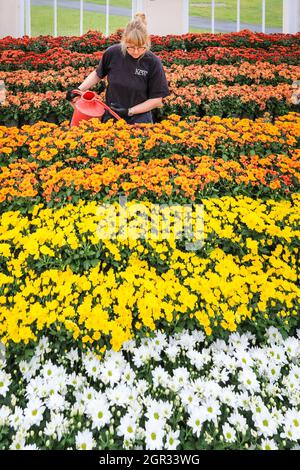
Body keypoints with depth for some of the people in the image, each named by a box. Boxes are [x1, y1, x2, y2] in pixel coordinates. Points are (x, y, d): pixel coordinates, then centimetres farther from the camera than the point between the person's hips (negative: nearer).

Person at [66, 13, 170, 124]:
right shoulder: (112, 53, -8)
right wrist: (79, 90, 0)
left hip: (139, 119, -2)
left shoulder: (153, 62, -12)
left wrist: (130, 111, -15)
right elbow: (97, 74, 12)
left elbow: (157, 100, -8)